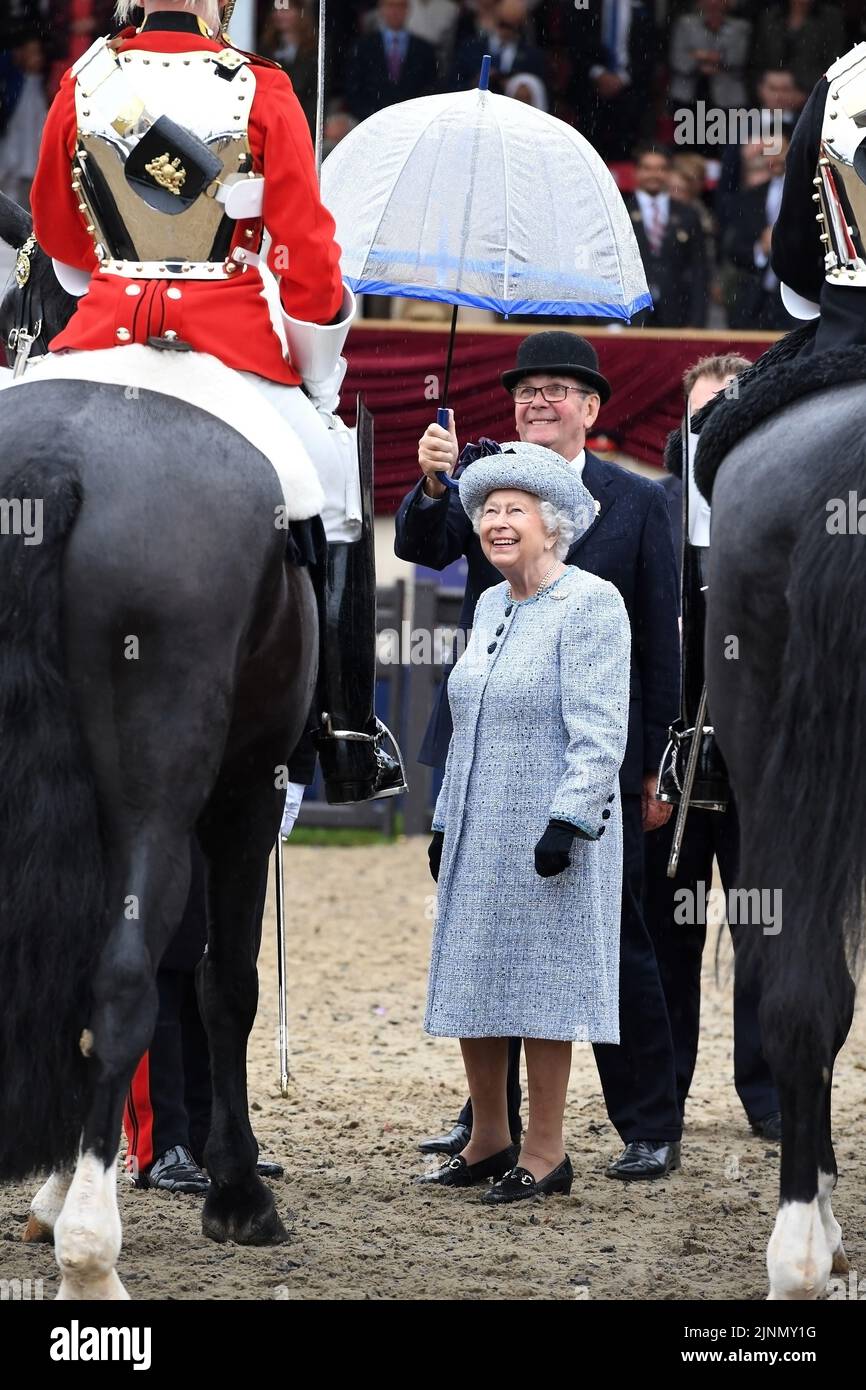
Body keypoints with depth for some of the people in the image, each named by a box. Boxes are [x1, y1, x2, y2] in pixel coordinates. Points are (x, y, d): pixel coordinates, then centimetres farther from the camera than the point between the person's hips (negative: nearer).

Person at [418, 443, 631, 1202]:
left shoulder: (590, 604, -11)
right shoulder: (492, 606, 14)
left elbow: (599, 732, -16)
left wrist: (568, 821, -22)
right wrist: (446, 822, 20)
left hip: (549, 833, -8)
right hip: (480, 837, 8)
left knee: (541, 983, -4)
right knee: (469, 986, 10)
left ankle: (546, 1153, 3)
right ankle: (489, 1141, 21)